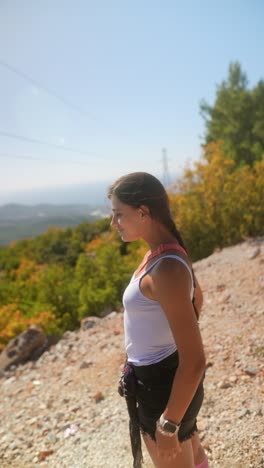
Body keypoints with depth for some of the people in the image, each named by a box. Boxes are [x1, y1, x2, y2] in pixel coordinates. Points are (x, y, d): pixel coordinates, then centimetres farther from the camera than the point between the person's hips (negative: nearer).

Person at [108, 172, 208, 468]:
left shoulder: (167, 268, -31)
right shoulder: (165, 252, -2)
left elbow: (194, 360, -29)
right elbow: (197, 298, 17)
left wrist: (168, 425, -19)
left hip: (163, 387, -9)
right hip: (165, 374, 9)